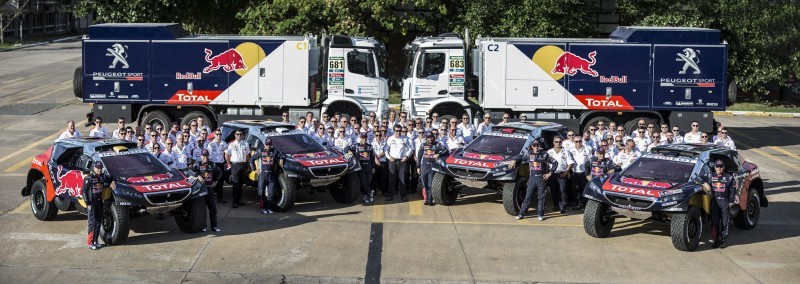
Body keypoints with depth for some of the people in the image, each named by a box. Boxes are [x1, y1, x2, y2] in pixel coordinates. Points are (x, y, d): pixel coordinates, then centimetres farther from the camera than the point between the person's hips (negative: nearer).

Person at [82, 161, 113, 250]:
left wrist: (112, 182, 3)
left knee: (99, 222, 9)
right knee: (92, 222, -7)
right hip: (91, 203, -6)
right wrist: (87, 203, -15)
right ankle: (90, 242, -2)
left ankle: (95, 240, 19)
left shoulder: (103, 176, 6)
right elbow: (84, 191, -12)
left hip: (100, 202, 6)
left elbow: (111, 178, 27)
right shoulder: (89, 178, -12)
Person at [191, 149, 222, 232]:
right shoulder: (197, 164, -3)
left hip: (209, 188, 4)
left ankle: (214, 226, 12)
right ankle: (203, 226, 7)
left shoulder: (212, 164, 10)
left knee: (213, 207, 5)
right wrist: (198, 176, -33)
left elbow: (218, 172, 25)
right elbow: (191, 170, -20)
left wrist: (215, 181, 14)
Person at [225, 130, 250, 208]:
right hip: (235, 165, -4)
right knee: (236, 183, -7)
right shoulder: (232, 144, -4)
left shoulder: (245, 144, 6)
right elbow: (226, 155, 0)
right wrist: (229, 164, -2)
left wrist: (247, 164, 6)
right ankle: (235, 202, -6)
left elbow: (247, 155, 12)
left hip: (243, 165, 4)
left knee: (240, 183, 10)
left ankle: (239, 200, 19)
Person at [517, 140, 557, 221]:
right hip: (532, 178, 1)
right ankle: (521, 214, 3)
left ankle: (540, 215, 9)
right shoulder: (529, 154, 6)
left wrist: (550, 173, -1)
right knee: (527, 197, 1)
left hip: (541, 178, -1)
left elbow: (555, 162, 1)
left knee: (541, 197, 2)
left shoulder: (544, 155, 0)